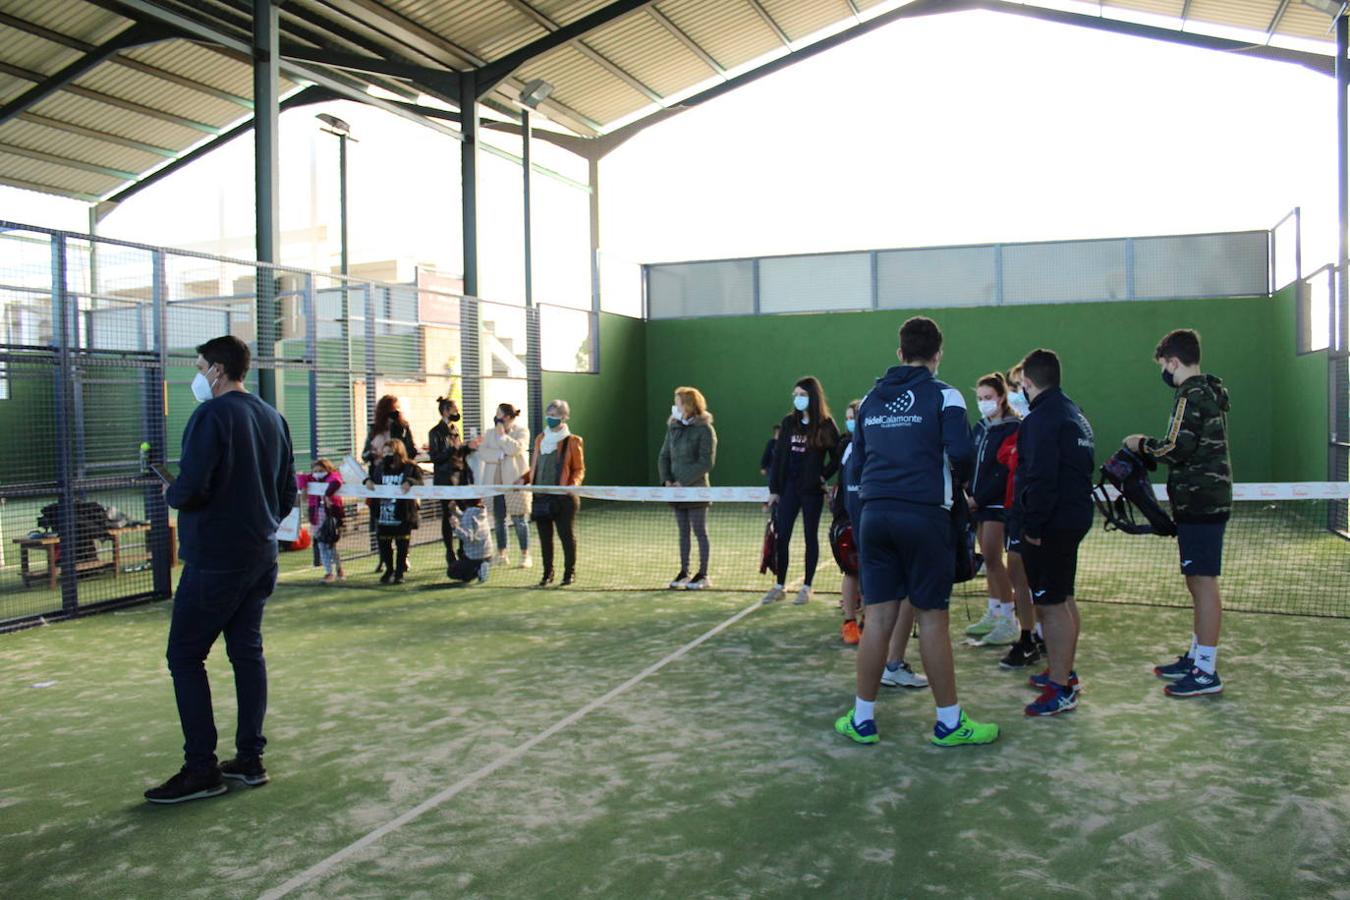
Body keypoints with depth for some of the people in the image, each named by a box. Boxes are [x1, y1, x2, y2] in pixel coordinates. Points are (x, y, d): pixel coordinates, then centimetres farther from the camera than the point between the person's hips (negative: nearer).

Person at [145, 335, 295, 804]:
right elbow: (287, 495, 15)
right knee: (248, 651, 13)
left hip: (213, 560, -8)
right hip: (260, 558, 8)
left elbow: (191, 489, -21)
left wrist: (170, 493, 0)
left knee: (185, 657, 1)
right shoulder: (273, 419, 11)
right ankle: (250, 759, 17)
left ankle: (201, 769, 2)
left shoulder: (211, 415, -13)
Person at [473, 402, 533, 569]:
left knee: (518, 519, -3)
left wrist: (502, 434, -9)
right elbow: (482, 452, 0)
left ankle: (525, 556, 3)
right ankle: (501, 554, 19)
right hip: (495, 482, 5)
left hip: (515, 481, -5)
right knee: (498, 519, 9)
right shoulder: (490, 433, 13)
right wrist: (501, 454, -12)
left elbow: (515, 449, -17)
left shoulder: (522, 431, 0)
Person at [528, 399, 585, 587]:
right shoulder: (540, 439, 14)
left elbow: (579, 469, 0)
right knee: (544, 536, 8)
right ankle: (547, 573, 17)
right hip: (541, 496, 5)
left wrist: (573, 483, -18)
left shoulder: (572, 441, -1)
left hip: (563, 497, -5)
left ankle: (570, 572, 13)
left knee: (566, 535, 1)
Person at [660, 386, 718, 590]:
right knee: (683, 532, 11)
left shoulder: (704, 429, -9)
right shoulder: (673, 428, 10)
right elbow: (664, 456, 13)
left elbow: (706, 462, -14)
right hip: (677, 490, 6)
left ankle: (703, 574, 9)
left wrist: (684, 481, -17)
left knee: (700, 532, 2)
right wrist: (667, 479, -3)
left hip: (696, 489, -6)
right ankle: (684, 572, 18)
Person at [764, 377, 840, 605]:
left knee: (811, 537, 6)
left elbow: (837, 458, 1)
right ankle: (779, 586, 12)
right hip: (789, 487, 3)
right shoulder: (789, 422, 6)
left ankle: (807, 587, 14)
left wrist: (823, 476, -10)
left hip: (812, 490, -3)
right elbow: (778, 456, 6)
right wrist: (774, 488, 3)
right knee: (781, 537, 3)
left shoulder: (826, 426, -4)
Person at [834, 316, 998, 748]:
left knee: (878, 618, 8)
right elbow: (960, 452, -14)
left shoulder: (871, 399, 13)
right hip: (924, 514, -4)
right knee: (932, 619, 3)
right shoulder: (943, 396, -1)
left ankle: (862, 719, 14)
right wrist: (957, 484, 5)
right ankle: (949, 722, 13)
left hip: (874, 513, 4)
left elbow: (855, 465, 14)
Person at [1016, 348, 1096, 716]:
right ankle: (1064, 672, 32)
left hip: (1050, 524, -11)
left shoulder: (1042, 418, -16)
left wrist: (1033, 526, -19)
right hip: (1075, 517, 11)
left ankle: (1061, 690, -3)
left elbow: (1040, 477, -24)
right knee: (1064, 600, 20)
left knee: (1050, 604, -7)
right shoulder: (1075, 414, 15)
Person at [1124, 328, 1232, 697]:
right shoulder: (1210, 391, 16)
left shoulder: (1192, 396, -15)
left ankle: (1206, 673, -3)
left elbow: (1178, 448, -21)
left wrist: (1143, 445, -6)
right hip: (1207, 500, 10)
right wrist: (1152, 447, 11)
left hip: (1200, 502, -10)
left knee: (1203, 582, -7)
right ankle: (1196, 657, 27)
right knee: (1198, 582, 16)